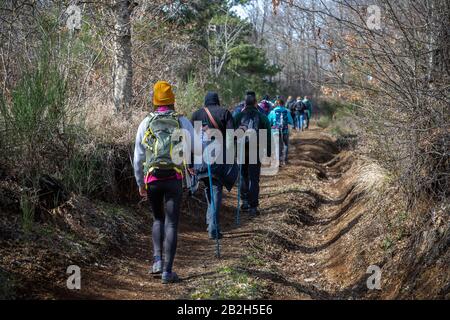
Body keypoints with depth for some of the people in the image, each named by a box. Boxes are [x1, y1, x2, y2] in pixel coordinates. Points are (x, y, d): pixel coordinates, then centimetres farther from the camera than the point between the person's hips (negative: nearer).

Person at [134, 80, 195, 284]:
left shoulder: (146, 123, 5)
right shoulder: (182, 122, 1)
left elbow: (138, 158, 7)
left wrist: (140, 183, 17)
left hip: (152, 179, 2)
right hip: (174, 178, -2)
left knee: (158, 219, 22)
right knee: (171, 224, 2)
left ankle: (158, 261, 8)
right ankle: (167, 272, -2)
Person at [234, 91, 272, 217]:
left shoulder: (238, 116, 0)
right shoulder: (262, 117, -2)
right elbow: (268, 136, -1)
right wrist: (268, 153, 4)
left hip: (241, 151, 1)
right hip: (255, 151, -1)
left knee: (244, 176, 20)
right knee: (254, 179, 2)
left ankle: (245, 201, 17)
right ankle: (253, 207, 0)